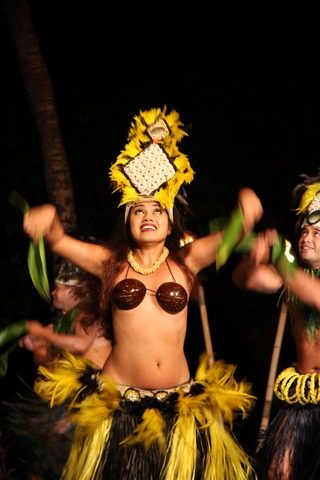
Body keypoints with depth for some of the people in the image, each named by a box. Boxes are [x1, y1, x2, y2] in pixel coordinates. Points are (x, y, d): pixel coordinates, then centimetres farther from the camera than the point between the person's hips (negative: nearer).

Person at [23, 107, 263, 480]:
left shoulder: (186, 260, 3)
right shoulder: (112, 262, 3)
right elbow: (58, 241, -3)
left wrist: (246, 213, -28)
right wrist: (48, 218, -25)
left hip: (179, 406, 1)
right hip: (118, 404, -1)